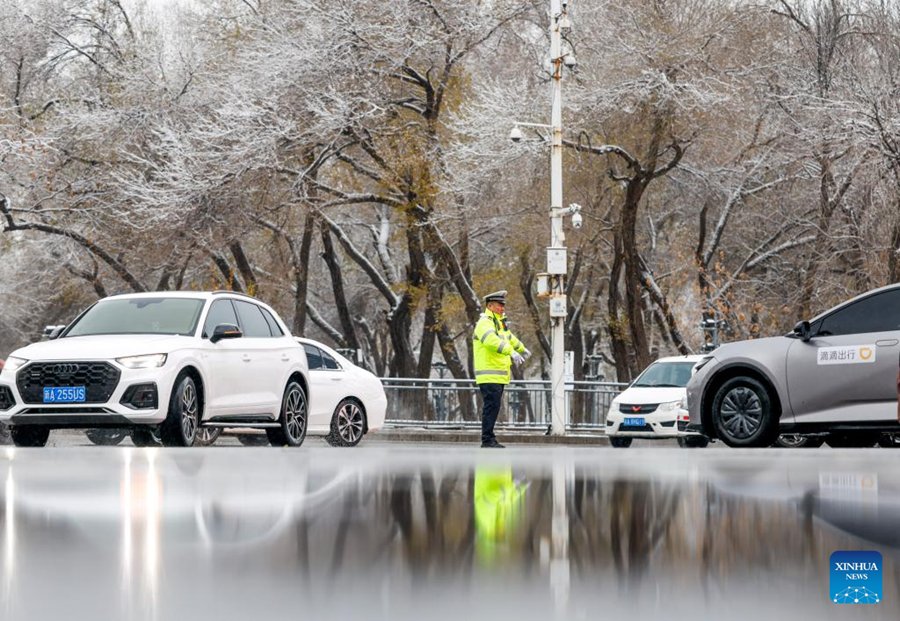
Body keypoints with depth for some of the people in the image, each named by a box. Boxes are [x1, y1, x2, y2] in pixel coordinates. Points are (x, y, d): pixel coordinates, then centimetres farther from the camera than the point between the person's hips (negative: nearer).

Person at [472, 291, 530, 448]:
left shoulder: (499, 323, 20)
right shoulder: (484, 323, -12)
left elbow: (509, 337, 40)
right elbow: (492, 340, -33)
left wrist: (523, 349, 56)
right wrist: (511, 352, -43)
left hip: (499, 376, 10)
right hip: (489, 375, -10)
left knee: (494, 407, 11)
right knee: (491, 406, -12)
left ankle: (490, 439, 15)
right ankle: (487, 440, -11)